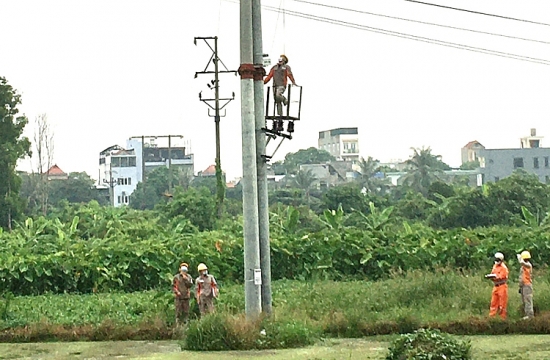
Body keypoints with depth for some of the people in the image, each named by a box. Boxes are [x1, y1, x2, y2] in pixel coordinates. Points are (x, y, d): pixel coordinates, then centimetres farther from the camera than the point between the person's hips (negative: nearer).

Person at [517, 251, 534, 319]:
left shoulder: (528, 265, -12)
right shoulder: (523, 266, 18)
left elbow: (521, 262, -34)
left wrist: (519, 256, -13)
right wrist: (520, 287, 22)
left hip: (527, 285, -10)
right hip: (523, 286, 10)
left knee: (528, 300, -10)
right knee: (524, 301, 11)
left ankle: (530, 315, -10)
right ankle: (527, 314, 16)